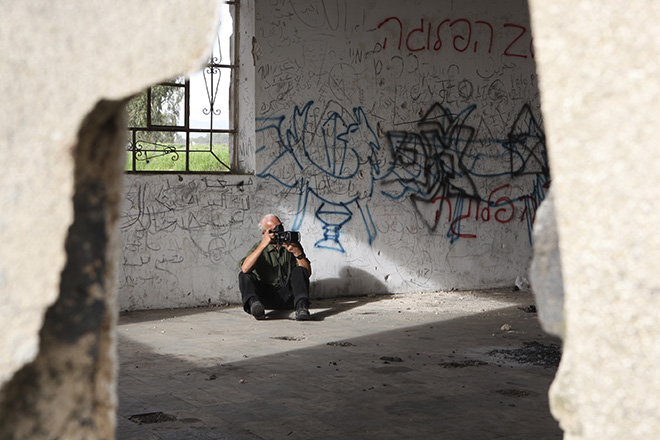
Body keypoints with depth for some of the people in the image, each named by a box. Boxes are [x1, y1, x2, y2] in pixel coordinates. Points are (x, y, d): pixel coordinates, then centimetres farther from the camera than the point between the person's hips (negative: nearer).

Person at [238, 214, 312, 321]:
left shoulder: (293, 245, 7)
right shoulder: (259, 248, 3)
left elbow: (308, 273, -4)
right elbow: (245, 269, -19)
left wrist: (297, 252, -19)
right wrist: (263, 245, -22)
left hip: (288, 295, 0)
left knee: (299, 271, -22)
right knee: (244, 276, -20)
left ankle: (301, 307, -44)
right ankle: (254, 304, -50)